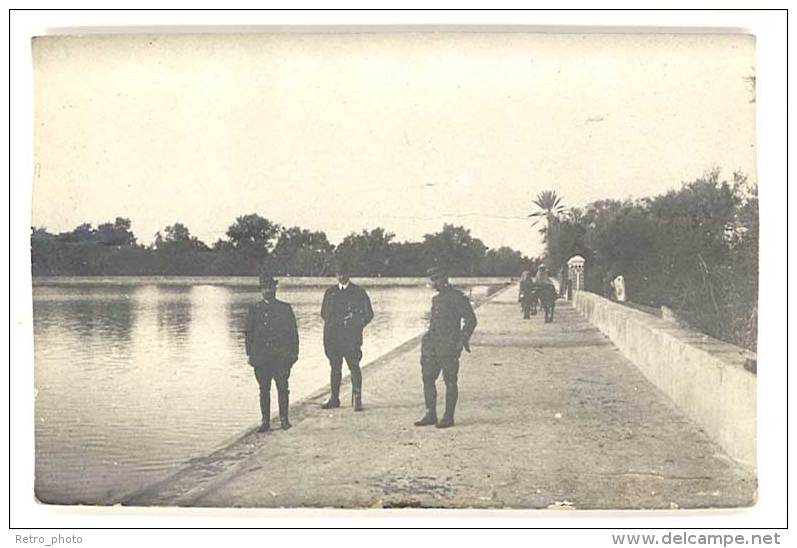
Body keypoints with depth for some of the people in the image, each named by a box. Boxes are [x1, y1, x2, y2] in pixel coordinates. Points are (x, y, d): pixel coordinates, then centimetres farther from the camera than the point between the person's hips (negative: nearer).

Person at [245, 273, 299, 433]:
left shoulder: (285, 308, 8)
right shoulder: (254, 309, 10)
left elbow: (293, 332, 8)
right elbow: (249, 333, 11)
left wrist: (294, 352, 1)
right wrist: (249, 353, 3)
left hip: (281, 355, -1)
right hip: (260, 357, 1)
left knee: (282, 387, -6)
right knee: (264, 389, 3)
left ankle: (284, 419, 4)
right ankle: (265, 421, 9)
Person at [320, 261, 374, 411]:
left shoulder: (359, 292, 4)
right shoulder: (330, 292, 15)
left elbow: (369, 314, 5)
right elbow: (324, 313, 18)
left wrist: (358, 324, -7)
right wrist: (333, 322, 2)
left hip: (351, 337, -3)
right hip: (333, 337, 3)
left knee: (354, 367, -5)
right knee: (335, 367, 8)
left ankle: (357, 399, -1)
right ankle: (334, 398, 15)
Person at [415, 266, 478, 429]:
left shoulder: (457, 297, -6)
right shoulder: (435, 299, 18)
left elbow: (470, 319, -7)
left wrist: (463, 339, -14)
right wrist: (428, 340, 19)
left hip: (449, 346, -8)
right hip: (431, 346, 8)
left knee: (450, 381, -2)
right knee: (427, 379, 6)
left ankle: (448, 417, 3)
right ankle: (430, 415, 14)